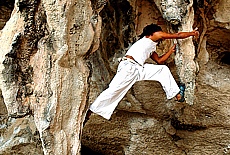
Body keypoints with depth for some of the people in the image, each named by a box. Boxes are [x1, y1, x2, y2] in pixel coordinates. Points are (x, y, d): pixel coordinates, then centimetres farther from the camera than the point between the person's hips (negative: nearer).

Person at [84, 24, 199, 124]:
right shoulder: (155, 34, 8)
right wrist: (192, 33, 22)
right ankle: (89, 112, -11)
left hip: (139, 69, 9)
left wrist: (171, 50, 37)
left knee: (163, 69, 14)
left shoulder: (151, 49, 30)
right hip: (129, 66, -9)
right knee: (113, 90, -14)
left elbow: (159, 61, 38)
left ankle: (177, 94, 18)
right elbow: (177, 35, 9)